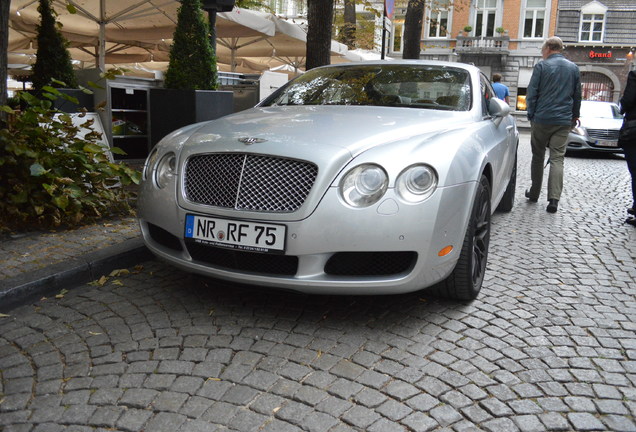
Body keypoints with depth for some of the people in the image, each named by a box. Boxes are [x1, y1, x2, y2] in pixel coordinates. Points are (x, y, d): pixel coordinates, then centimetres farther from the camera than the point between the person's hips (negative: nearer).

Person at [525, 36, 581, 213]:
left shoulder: (541, 66, -2)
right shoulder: (574, 68, 10)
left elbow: (531, 93, -4)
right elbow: (577, 95, 18)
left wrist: (531, 114, 5)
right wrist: (575, 115, 28)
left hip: (541, 119, -2)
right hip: (564, 121, 2)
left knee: (538, 156, 11)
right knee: (557, 159, -1)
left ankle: (534, 193, 21)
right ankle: (554, 199, -10)